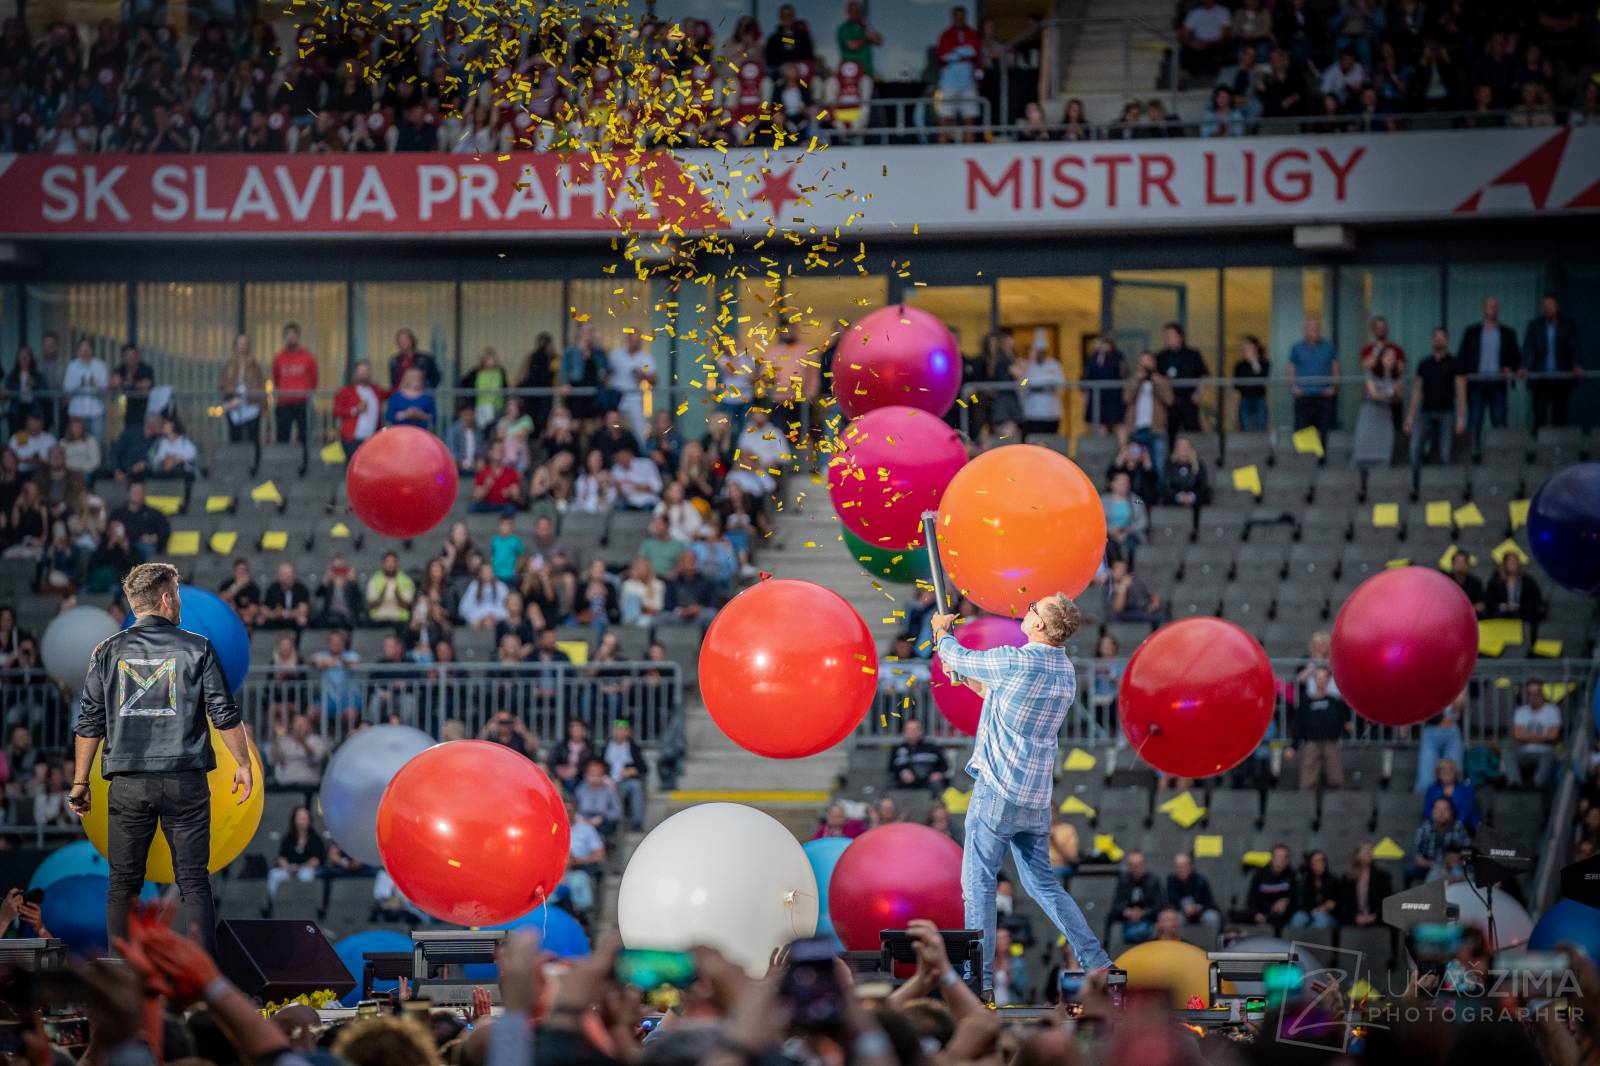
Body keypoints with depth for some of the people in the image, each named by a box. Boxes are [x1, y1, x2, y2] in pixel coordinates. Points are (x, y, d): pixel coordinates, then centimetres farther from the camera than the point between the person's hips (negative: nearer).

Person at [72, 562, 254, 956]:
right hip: (185, 781, -1)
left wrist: (80, 782, 10)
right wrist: (243, 764, 11)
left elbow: (89, 723, 4)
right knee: (194, 881, 3)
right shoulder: (196, 648, 0)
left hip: (128, 783, 1)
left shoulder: (109, 651, 5)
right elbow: (224, 714, -1)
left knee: (123, 884, 7)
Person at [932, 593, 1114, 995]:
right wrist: (966, 679, 34)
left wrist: (942, 631, 22)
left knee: (978, 882, 1)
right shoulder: (1065, 673, 8)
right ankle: (1097, 962, 8)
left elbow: (957, 657, 1)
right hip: (1037, 798, 7)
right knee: (1041, 882, 15)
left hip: (997, 791, -7)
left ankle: (979, 975, 1)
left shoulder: (1016, 662, -17)